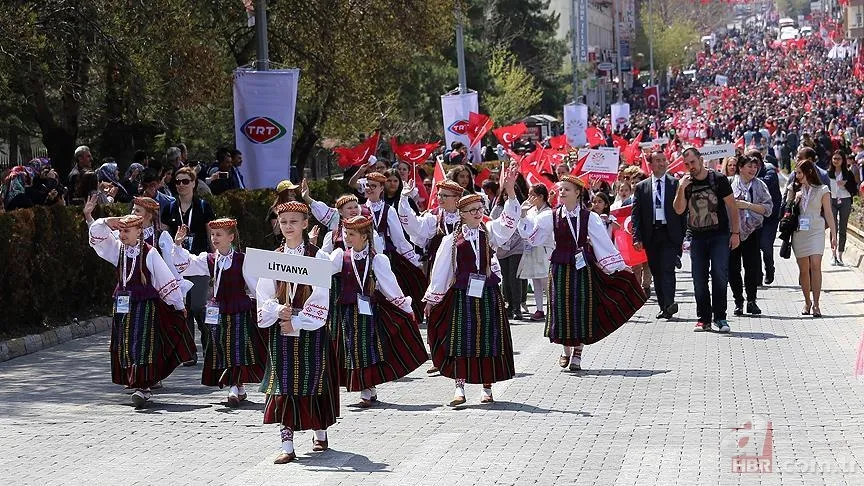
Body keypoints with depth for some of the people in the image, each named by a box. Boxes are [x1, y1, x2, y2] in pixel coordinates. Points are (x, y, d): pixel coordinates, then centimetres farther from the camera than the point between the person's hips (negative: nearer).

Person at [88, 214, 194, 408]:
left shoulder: (149, 254, -7)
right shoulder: (117, 249, 7)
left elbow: (166, 279, -2)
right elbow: (97, 233, 5)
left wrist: (179, 305, 3)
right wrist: (110, 222, -14)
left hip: (145, 306, -5)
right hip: (122, 306, 5)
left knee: (142, 347, -11)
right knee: (125, 347, 7)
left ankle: (142, 387, -15)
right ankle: (134, 382, 18)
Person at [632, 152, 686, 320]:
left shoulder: (676, 184, 4)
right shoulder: (641, 187, 9)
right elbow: (636, 214, 6)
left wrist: (682, 234, -3)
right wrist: (637, 237, -3)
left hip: (670, 233, -3)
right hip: (650, 235, 3)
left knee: (667, 268, -15)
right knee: (656, 272, 6)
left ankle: (669, 304, -21)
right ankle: (664, 307, 12)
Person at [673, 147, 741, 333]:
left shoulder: (718, 180, 0)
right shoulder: (686, 183, 8)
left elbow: (731, 206, 2)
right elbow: (678, 210, 0)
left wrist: (735, 232, -4)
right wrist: (681, 189, -13)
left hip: (719, 236, -3)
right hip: (697, 237, 3)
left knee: (720, 276, -9)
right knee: (699, 280, 3)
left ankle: (720, 318, -3)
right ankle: (703, 319, 10)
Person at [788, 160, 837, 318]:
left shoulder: (822, 190, 2)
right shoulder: (795, 189, 10)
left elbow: (828, 214, 3)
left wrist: (834, 235, 1)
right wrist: (794, 200, -8)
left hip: (816, 232, -3)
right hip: (799, 232, 3)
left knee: (815, 266, -15)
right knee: (803, 269, 4)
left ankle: (816, 304, -14)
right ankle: (807, 302, 16)